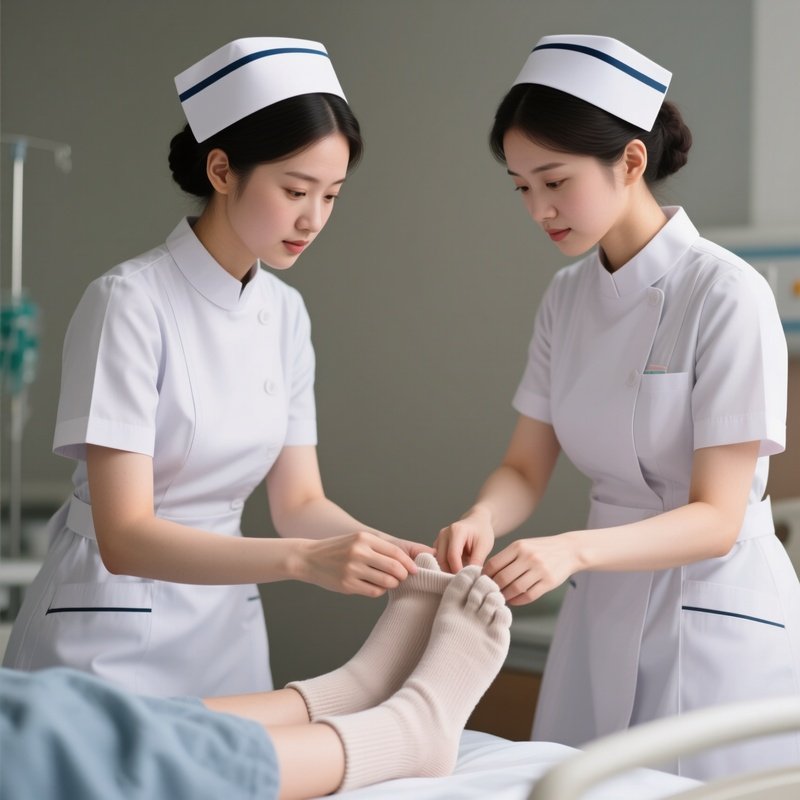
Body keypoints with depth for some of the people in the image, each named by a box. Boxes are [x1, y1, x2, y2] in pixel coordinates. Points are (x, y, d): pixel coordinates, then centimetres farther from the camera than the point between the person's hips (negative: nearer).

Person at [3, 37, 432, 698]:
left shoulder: (286, 313, 2)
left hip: (229, 624, 6)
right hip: (114, 634, -6)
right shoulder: (130, 302, -18)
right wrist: (304, 559, -34)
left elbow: (300, 501, 4)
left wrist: (381, 550, -16)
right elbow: (124, 536, -23)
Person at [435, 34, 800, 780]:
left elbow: (717, 516, -19)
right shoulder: (567, 296, 3)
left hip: (713, 620, -6)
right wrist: (482, 519, -19)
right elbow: (526, 467, 4)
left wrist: (572, 549, -34)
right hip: (603, 613, 6)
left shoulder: (726, 294, -17)